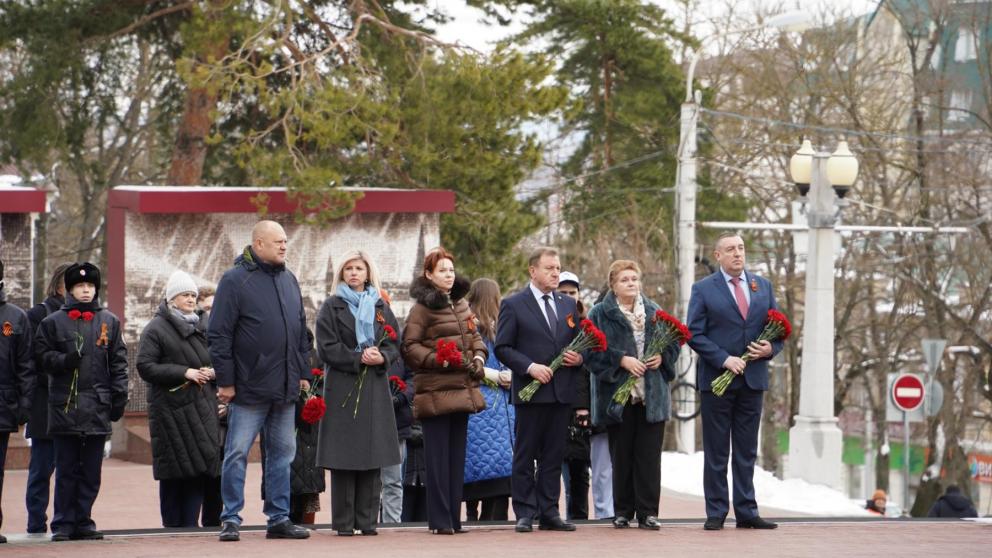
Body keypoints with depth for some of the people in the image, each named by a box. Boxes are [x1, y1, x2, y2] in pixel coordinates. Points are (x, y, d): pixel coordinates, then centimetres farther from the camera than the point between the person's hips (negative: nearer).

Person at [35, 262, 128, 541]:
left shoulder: (109, 321, 11)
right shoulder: (53, 322, 6)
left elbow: (118, 361, 10)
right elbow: (43, 355, 5)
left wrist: (119, 396, 3)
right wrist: (65, 360, -14)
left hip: (98, 406, 2)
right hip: (64, 404, -2)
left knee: (91, 470, 4)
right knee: (66, 469, 0)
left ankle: (83, 521, 11)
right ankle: (63, 524, 5)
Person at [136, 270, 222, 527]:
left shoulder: (200, 327, 19)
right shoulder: (156, 329, -2)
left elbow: (214, 359, 29)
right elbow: (145, 367, -11)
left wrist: (212, 372, 4)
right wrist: (184, 372, -16)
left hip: (202, 408, 6)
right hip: (171, 407, -6)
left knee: (201, 466, 0)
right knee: (174, 470, -5)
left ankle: (190, 522, 5)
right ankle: (172, 524, 2)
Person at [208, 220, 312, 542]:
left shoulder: (288, 280, 14)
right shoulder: (235, 281, -7)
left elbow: (301, 331, 20)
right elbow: (219, 334, -9)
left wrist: (303, 372, 14)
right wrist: (225, 380, -12)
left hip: (285, 389, 6)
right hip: (248, 388, -6)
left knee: (282, 453, 9)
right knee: (237, 453, -2)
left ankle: (279, 518, 15)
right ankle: (231, 519, 3)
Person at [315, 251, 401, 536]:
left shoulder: (380, 307, 14)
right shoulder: (332, 307, 4)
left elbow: (395, 344, 11)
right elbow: (327, 348, -5)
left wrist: (381, 358, -10)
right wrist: (359, 358, -15)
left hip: (375, 388, 3)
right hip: (343, 388, -3)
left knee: (373, 457, 0)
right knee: (344, 458, -6)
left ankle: (367, 519, 4)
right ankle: (344, 522, -2)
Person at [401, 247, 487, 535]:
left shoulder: (461, 304, 14)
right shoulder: (422, 308, -7)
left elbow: (474, 335, 23)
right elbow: (410, 347, -8)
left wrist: (479, 357, 4)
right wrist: (438, 360, -19)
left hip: (463, 389, 7)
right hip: (435, 390, -7)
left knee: (457, 454, 9)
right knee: (438, 456, -5)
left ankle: (454, 518, 14)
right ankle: (440, 519, -2)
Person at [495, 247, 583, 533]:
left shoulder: (568, 305, 16)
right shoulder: (513, 305, 0)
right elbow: (502, 348, -4)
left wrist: (579, 358, 0)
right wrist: (530, 367, -17)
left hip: (562, 391, 5)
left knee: (554, 456, 7)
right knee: (525, 456, 0)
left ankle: (549, 512, 10)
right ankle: (525, 513, 3)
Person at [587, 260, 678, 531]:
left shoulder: (654, 311, 13)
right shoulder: (601, 314, 2)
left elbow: (674, 341, 15)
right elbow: (593, 350, -7)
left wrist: (662, 356, -5)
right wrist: (621, 360, -16)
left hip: (652, 395, 2)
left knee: (649, 455, -1)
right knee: (621, 455, 3)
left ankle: (647, 513, 2)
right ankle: (622, 511, 11)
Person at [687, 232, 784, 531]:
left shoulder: (763, 286, 12)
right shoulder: (703, 289, 0)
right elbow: (695, 334, -5)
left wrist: (771, 348, -6)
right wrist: (724, 360, -16)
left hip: (753, 380, 3)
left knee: (747, 451, 7)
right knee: (716, 452, 1)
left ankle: (746, 512, 10)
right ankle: (716, 513, 5)